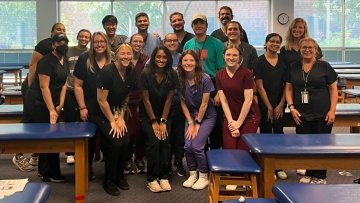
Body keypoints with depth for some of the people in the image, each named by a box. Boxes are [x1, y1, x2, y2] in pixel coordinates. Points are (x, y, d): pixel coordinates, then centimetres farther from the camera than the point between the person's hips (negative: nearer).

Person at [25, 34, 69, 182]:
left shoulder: (65, 61, 8)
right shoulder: (46, 61, -18)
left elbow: (63, 84, 7)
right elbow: (44, 86, -22)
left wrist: (60, 105, -3)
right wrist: (52, 110, -24)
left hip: (51, 101, 8)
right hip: (38, 102, -8)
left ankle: (43, 170, 22)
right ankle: (51, 174, 3)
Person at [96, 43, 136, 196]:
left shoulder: (131, 72, -2)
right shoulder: (107, 72, -22)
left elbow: (126, 97, 8)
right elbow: (102, 100, -20)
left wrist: (121, 118, -1)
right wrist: (112, 121, -15)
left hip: (118, 111, 6)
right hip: (101, 113, -6)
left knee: (125, 142, -13)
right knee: (115, 143, -21)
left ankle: (119, 175, 12)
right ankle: (109, 180, -1)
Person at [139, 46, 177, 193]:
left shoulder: (172, 75, -11)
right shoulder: (146, 74, -17)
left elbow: (168, 99, -7)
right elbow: (146, 100, -13)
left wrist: (163, 121, -10)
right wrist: (154, 122, -13)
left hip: (165, 115, 2)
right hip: (147, 115, -2)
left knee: (165, 140, -15)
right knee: (153, 140, -18)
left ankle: (164, 176, -3)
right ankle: (152, 178, -8)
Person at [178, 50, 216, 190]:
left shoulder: (204, 79, -21)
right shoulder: (180, 79, -10)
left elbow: (204, 104, -16)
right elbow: (183, 103, -4)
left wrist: (197, 123, -11)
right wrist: (190, 123, -7)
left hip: (207, 116, -4)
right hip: (191, 115, 4)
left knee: (196, 146, -14)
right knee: (187, 145, -10)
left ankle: (204, 177, 5)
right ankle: (193, 174, 12)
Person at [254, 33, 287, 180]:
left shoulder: (283, 61, 5)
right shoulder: (260, 61, -4)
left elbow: (287, 85, 4)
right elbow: (259, 86, -6)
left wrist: (281, 105, -4)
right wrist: (269, 107, -7)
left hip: (280, 105, 3)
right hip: (264, 104, -3)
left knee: (279, 133, 4)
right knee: (266, 134, 2)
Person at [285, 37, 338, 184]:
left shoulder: (324, 66, 0)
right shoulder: (293, 67, 8)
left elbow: (333, 88, 0)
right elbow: (288, 88, 10)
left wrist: (332, 110, -8)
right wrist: (292, 107, -2)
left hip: (322, 115, -2)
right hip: (301, 115, 3)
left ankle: (320, 176, 15)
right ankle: (309, 174, 22)